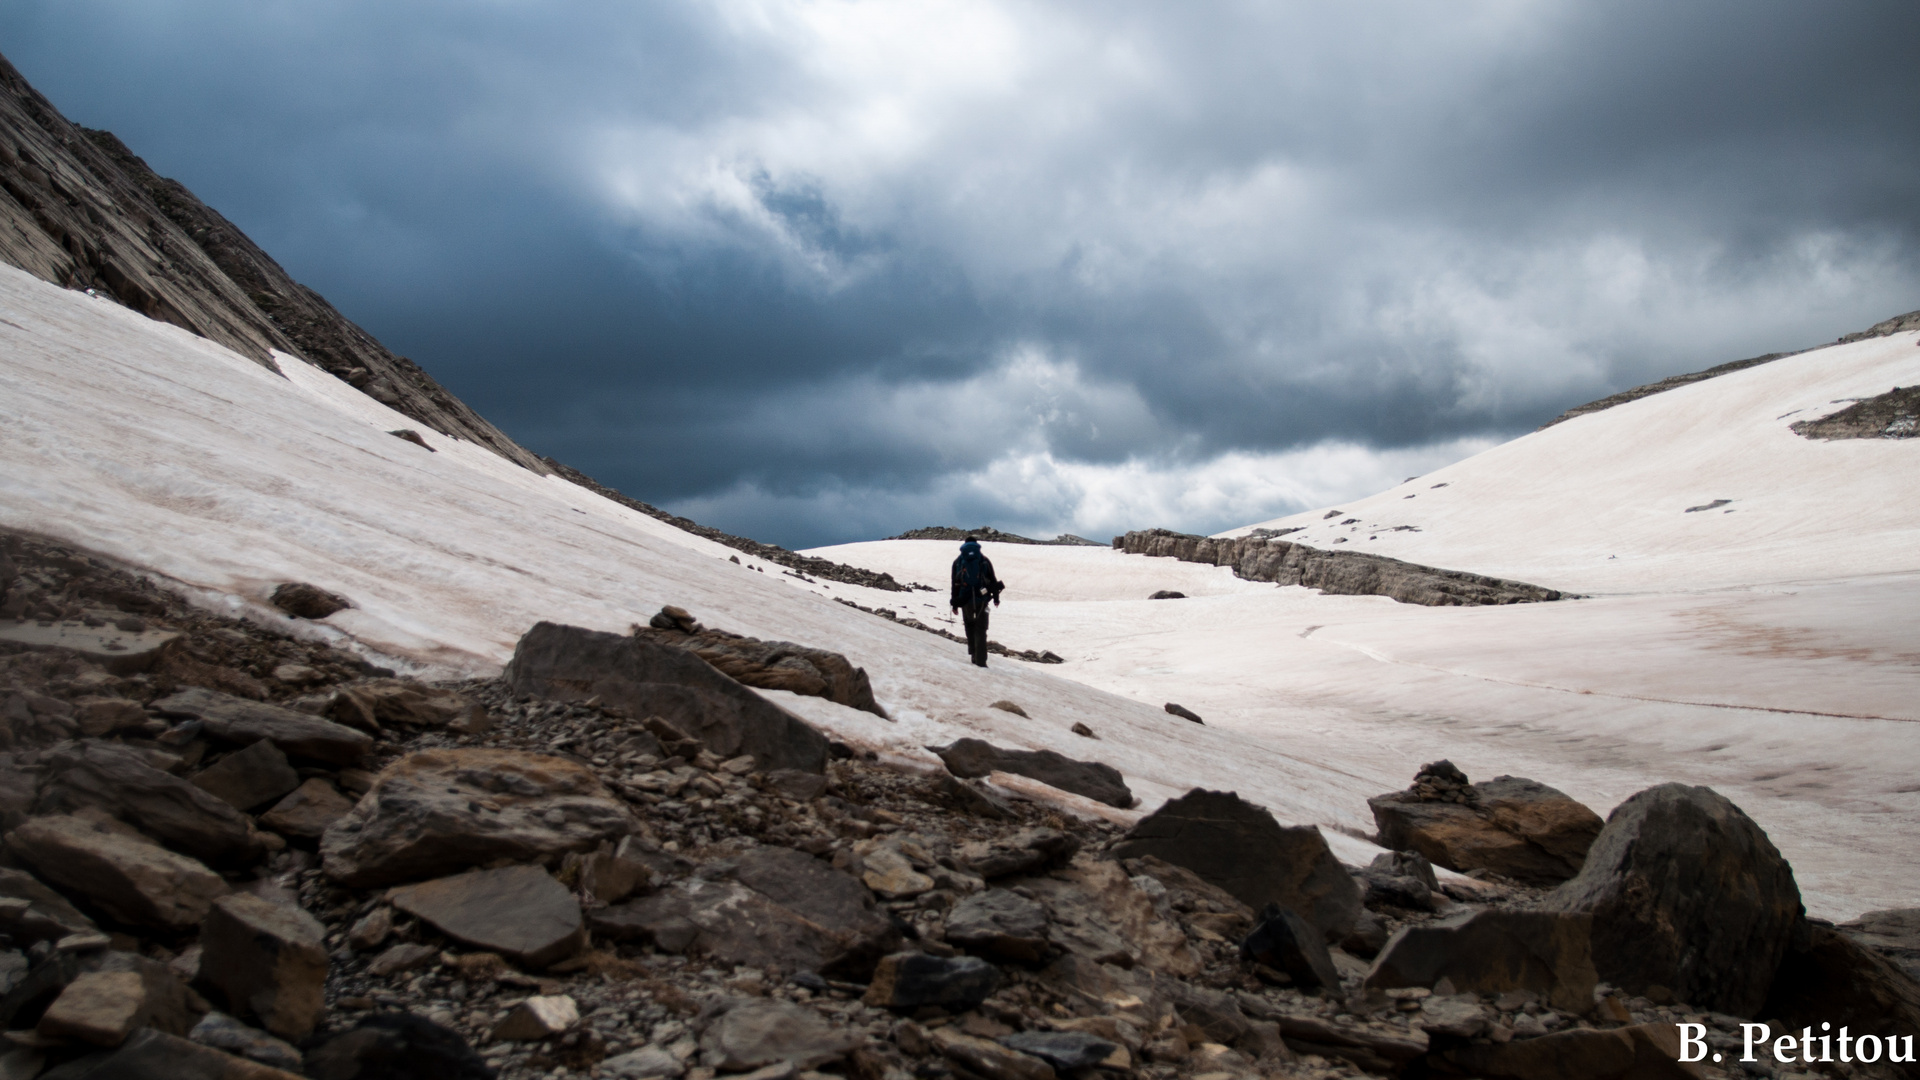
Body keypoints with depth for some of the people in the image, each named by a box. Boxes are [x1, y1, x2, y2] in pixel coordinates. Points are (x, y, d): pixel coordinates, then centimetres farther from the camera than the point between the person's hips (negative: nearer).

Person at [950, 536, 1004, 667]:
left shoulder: (958, 562, 6)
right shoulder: (985, 561, 4)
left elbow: (955, 584, 5)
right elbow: (993, 580, 6)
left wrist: (955, 604, 9)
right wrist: (996, 598, 15)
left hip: (965, 600, 1)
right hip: (981, 600, 0)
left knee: (969, 626, 21)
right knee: (980, 630, 3)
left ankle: (973, 653, 14)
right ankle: (980, 661, -5)